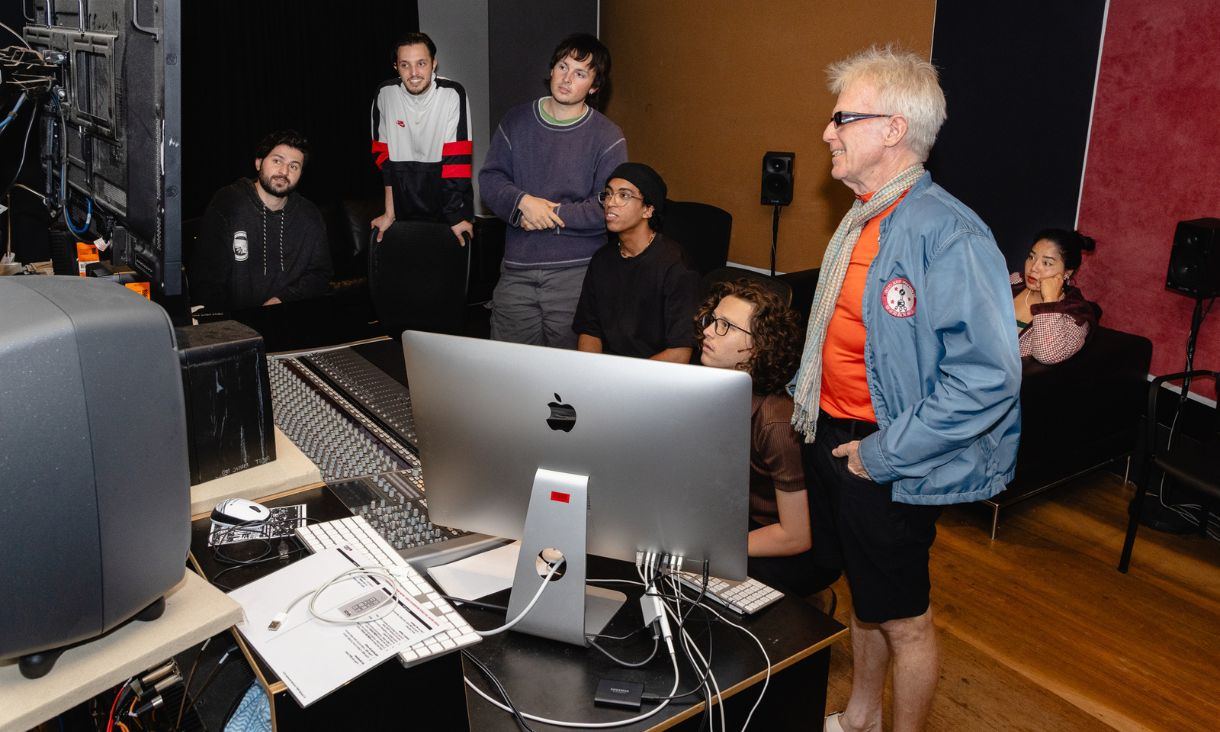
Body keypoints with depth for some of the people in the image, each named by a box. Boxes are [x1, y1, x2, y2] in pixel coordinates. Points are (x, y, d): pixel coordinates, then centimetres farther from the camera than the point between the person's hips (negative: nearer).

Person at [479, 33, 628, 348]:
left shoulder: (607, 137, -3)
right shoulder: (517, 121, 9)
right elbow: (489, 179, 7)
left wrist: (554, 215, -14)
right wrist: (523, 202, -13)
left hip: (576, 272, -3)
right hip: (516, 268, 3)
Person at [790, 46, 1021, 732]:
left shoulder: (947, 233, -23)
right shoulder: (863, 218, 7)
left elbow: (988, 375, -28)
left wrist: (884, 453, -23)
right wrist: (811, 399, 14)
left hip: (889, 464, -9)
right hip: (836, 440, 9)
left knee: (901, 618, 10)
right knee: (864, 596, 24)